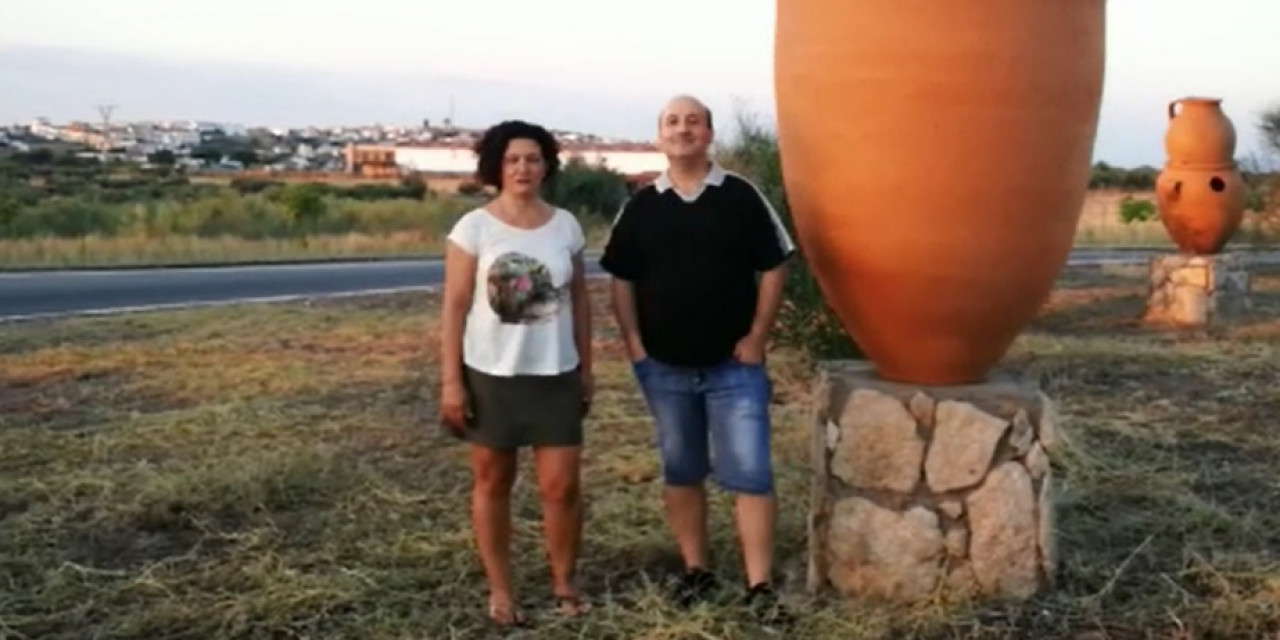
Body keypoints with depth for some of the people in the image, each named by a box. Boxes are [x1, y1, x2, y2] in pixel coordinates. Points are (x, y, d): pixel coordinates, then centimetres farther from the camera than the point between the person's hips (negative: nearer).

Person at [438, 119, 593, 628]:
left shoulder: (565, 226, 3)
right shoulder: (474, 227, -7)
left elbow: (579, 301, 10)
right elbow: (455, 308, -6)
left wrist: (587, 369, 9)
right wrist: (450, 381, -10)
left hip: (555, 376, 2)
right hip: (491, 375, -2)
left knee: (561, 486, 1)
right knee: (491, 482, 9)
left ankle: (563, 582, 22)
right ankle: (500, 591, 22)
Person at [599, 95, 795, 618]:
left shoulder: (742, 197, -3)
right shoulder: (640, 207, 3)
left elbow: (772, 269, -2)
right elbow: (621, 281, 6)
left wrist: (756, 338, -7)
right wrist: (635, 345, -2)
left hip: (734, 365, -2)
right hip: (665, 367, 3)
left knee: (750, 473, -4)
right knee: (680, 472, 12)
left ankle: (760, 585, 1)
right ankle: (696, 570, 25)